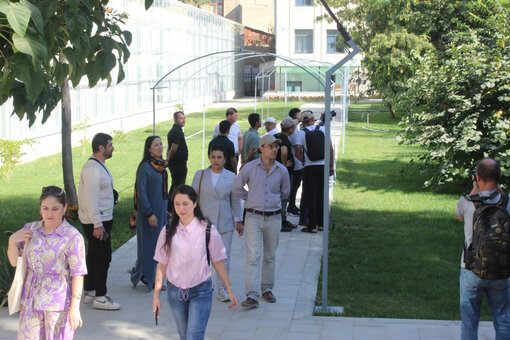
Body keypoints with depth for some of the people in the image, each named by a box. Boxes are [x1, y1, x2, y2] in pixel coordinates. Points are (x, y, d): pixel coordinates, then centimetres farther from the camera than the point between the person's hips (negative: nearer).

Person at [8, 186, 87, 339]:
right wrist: (12, 240, -7)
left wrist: (75, 308, -15)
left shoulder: (72, 237, -11)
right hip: (31, 300, 5)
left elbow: (77, 273, -12)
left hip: (58, 302, -5)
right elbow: (14, 261, 12)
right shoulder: (30, 229, 4)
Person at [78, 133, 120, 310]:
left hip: (102, 220, 11)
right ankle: (100, 297, 0)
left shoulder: (100, 166, 14)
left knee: (94, 256, 17)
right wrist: (98, 225, -25)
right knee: (103, 258, -6)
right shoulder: (92, 169, -20)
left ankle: (89, 292, 27)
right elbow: (91, 199, -24)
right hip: (97, 222, -11)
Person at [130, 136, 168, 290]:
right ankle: (146, 277, 13)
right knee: (149, 244, 1)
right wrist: (149, 214, -21)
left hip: (161, 210, 8)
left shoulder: (161, 165, 9)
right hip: (149, 210, -8)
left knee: (159, 244, 12)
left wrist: (165, 211, 15)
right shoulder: (145, 167, -15)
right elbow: (141, 192, -18)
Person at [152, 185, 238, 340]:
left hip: (201, 292, -3)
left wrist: (229, 291, 4)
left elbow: (218, 262, 0)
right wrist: (156, 295, 2)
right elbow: (162, 265, 3)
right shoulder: (168, 231, -3)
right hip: (175, 291, 3)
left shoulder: (208, 230, -9)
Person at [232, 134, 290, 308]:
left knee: (270, 256, 12)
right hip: (253, 217, -3)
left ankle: (267, 289, 27)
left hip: (274, 218, 3)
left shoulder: (282, 171, 3)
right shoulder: (249, 168, -3)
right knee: (253, 256, -12)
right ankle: (252, 296, -17)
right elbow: (236, 188, 9)